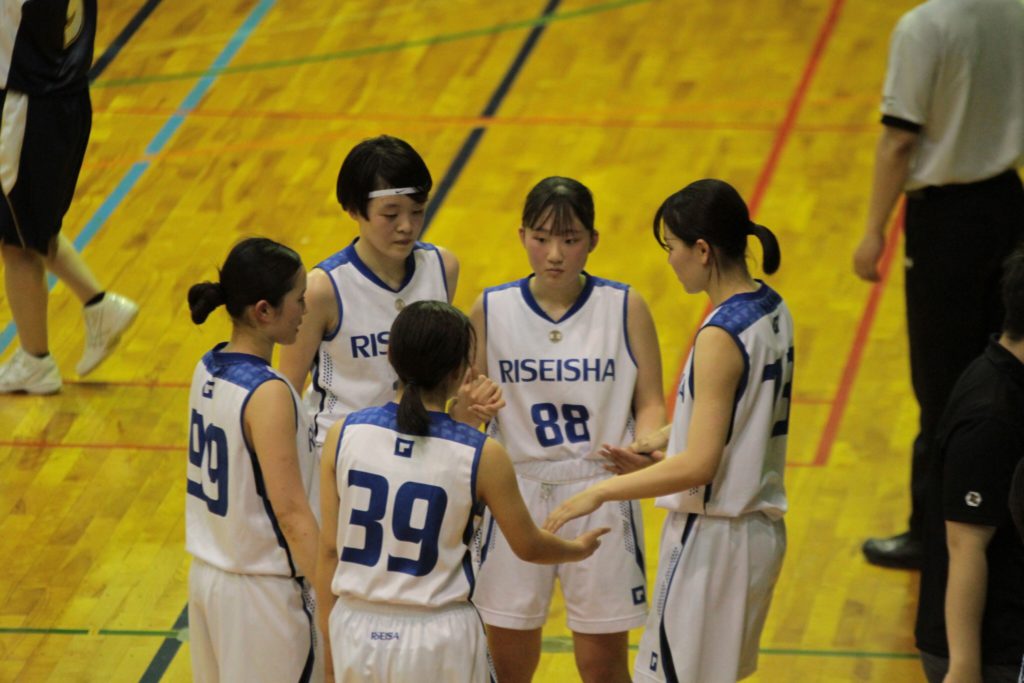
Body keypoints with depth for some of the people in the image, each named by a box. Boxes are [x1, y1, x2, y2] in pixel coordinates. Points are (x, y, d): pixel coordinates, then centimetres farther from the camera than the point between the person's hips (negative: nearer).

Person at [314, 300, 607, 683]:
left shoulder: (345, 435, -5)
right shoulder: (480, 456, -10)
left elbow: (329, 547, 0)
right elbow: (529, 547, 3)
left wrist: (328, 625, 13)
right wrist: (579, 549, 25)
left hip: (357, 631, 3)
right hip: (438, 637, -3)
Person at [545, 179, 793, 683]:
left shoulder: (722, 337, -22)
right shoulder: (771, 309, 5)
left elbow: (699, 466, -25)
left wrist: (602, 492, -18)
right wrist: (654, 460, 12)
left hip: (714, 539, -9)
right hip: (760, 525, 9)